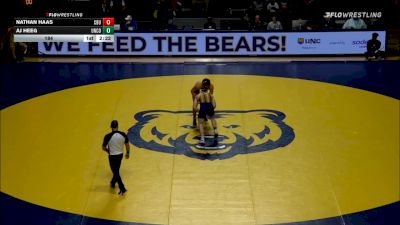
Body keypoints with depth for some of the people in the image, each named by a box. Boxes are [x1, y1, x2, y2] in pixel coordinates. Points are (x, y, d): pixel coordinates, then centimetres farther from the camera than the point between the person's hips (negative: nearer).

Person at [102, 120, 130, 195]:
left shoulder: (108, 136, -21)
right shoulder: (123, 135, -12)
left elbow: (104, 148, -10)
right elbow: (127, 145, -1)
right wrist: (127, 153, 18)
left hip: (112, 156, -4)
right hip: (120, 155, 4)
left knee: (116, 172, 8)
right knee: (116, 170, 26)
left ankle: (122, 189, 7)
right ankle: (113, 183, 47)